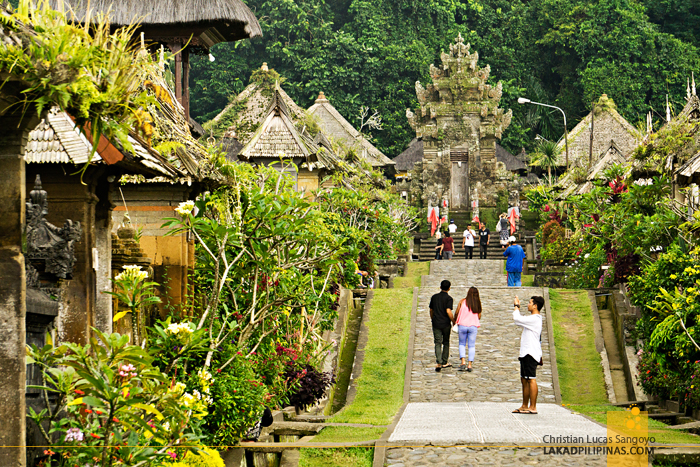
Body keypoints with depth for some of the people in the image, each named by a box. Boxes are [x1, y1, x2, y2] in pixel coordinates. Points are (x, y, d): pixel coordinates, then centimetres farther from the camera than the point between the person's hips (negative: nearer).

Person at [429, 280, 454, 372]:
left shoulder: (434, 297, 6)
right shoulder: (448, 298, -9)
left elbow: (431, 310, 13)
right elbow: (448, 311, -18)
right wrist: (453, 321, -5)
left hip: (436, 323, 3)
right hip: (446, 323, -3)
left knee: (438, 343, 0)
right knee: (446, 343, 13)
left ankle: (438, 363, -16)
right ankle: (444, 362, 20)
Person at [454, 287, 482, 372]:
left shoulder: (462, 301, -3)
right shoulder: (478, 303, 0)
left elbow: (457, 313, 1)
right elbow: (479, 316, 5)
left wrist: (454, 320, 18)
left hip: (462, 325, 0)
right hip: (473, 326, 0)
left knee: (462, 344, 14)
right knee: (471, 346, 7)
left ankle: (462, 362, -3)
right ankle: (470, 364, 0)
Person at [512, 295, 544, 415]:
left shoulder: (534, 319, -16)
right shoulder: (533, 319, 17)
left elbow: (516, 318, -20)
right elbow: (519, 320, 30)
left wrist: (516, 306, -4)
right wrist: (517, 306, 24)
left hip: (531, 354, -11)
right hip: (526, 353, 11)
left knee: (531, 379, -9)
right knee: (524, 380, 14)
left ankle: (533, 407, -8)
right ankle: (525, 406, 20)